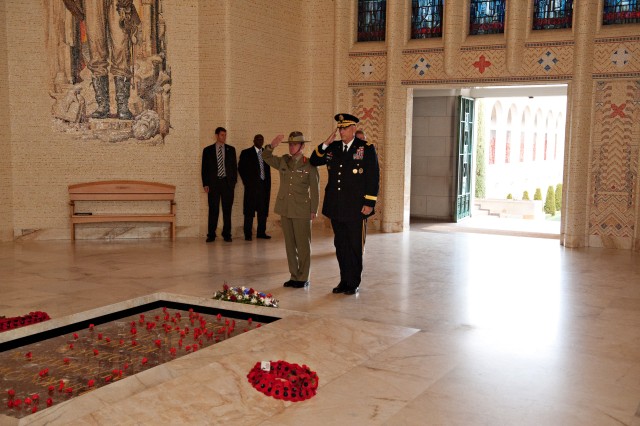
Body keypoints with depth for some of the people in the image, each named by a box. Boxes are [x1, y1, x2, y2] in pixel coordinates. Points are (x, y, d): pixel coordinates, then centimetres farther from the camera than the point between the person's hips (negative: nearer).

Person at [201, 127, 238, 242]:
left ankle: (227, 234, 9)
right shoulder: (208, 150, 6)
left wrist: (233, 182, 2)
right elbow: (204, 168, 6)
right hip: (213, 183, -1)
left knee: (227, 209, 3)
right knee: (213, 210, 0)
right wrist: (205, 184, -2)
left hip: (227, 183, 1)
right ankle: (211, 235, 6)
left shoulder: (231, 149, 9)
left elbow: (234, 166, 10)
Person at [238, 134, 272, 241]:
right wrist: (247, 182, -6)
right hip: (252, 185, -4)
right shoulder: (246, 153, 1)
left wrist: (268, 184, 9)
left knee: (263, 210, 6)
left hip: (264, 185, 4)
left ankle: (261, 232, 15)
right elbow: (241, 168, -1)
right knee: (249, 210, -3)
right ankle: (248, 234, 2)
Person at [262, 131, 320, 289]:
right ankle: (294, 276, 18)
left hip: (302, 211, -5)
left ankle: (303, 278, 8)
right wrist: (272, 146, -9)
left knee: (303, 245, 0)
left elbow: (315, 189, -4)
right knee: (290, 244, 10)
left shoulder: (309, 165, -4)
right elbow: (266, 157, 11)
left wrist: (314, 210, -7)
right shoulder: (283, 161, 9)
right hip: (285, 209, 5)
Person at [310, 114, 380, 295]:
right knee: (340, 246, 11)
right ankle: (344, 280, 22)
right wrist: (326, 143, -1)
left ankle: (354, 283, 17)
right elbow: (314, 161, 14)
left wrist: (369, 203, -12)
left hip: (356, 209, -4)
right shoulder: (332, 148, 8)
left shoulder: (366, 149, -5)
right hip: (336, 207, 5)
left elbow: (373, 177, -7)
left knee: (355, 247, 5)